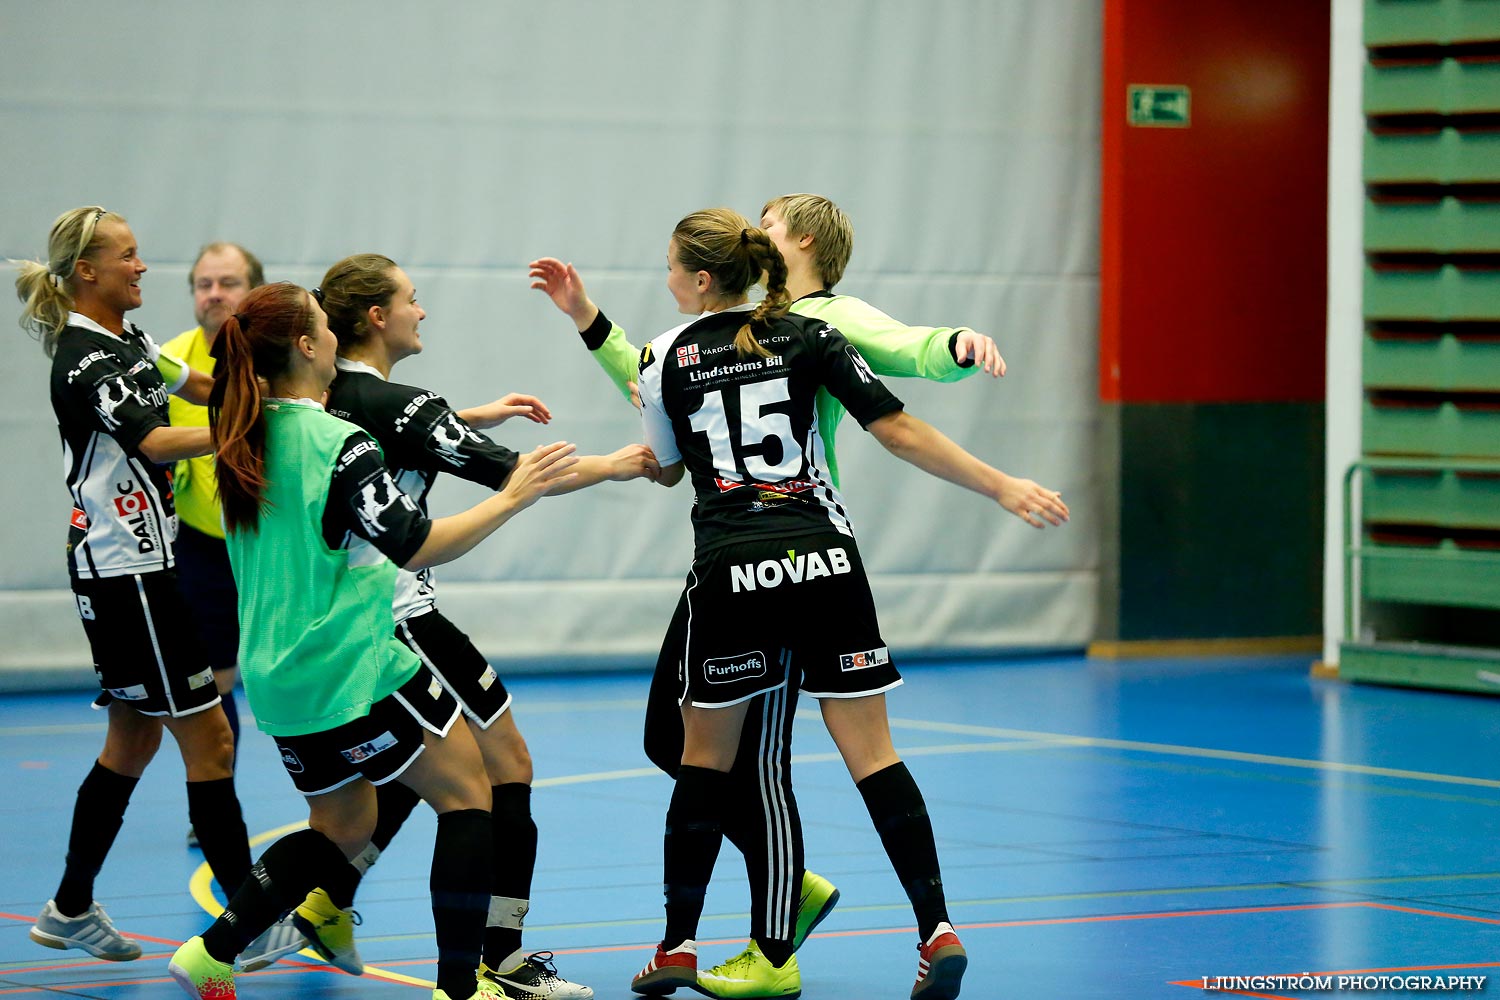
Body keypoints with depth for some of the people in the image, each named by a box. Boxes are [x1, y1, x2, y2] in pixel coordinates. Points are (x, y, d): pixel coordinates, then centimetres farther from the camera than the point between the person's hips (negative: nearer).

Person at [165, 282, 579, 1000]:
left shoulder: (247, 441, 7)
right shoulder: (337, 443, -17)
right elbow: (415, 547, -18)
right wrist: (512, 497, -12)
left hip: (280, 672, 8)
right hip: (356, 669, -8)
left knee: (343, 825, 22)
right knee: (468, 794, 4)